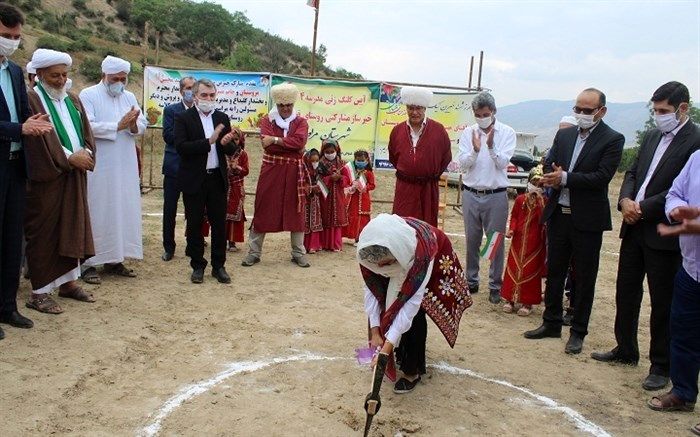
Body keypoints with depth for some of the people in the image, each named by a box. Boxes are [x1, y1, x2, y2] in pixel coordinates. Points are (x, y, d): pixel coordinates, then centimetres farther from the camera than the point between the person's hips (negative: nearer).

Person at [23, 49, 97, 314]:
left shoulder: (72, 100, 15)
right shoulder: (31, 100, -8)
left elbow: (86, 131, 11)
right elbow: (39, 139, -16)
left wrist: (85, 153, -8)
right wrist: (70, 158, -14)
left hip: (75, 176, 7)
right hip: (46, 178, -7)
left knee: (72, 228, 11)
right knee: (44, 232, -2)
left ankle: (68, 282, 22)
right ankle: (39, 292, 5)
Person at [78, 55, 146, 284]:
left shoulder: (129, 97, 13)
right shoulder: (88, 95, -3)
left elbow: (143, 126, 7)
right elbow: (87, 126, -16)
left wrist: (133, 126, -15)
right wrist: (119, 125, -17)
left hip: (125, 168, 6)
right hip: (98, 167, -5)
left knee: (123, 211, 7)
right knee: (96, 213, -3)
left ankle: (114, 259, 16)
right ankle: (89, 263, 4)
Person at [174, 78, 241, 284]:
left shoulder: (222, 118, 9)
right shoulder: (183, 118, -3)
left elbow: (230, 151, 7)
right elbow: (181, 147, -16)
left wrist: (228, 143, -16)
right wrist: (208, 141, -22)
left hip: (218, 179, 3)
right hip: (194, 180, -3)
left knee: (219, 224, 6)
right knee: (194, 224, 6)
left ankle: (218, 266, 18)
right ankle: (197, 266, 19)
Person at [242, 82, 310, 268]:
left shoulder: (301, 122, 5)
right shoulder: (267, 120, 4)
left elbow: (300, 141, -15)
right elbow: (267, 145, -12)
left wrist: (275, 139, -16)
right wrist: (292, 146, -14)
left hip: (294, 173, 1)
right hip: (271, 171, 0)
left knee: (296, 211, 6)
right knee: (263, 210, 2)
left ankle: (298, 253, 17)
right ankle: (254, 252, 12)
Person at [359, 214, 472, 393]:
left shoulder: (421, 250, -46)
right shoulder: (368, 248, -35)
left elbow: (412, 301, -44)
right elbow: (371, 289, -25)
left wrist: (387, 346, -46)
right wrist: (375, 331, -30)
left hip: (434, 261, -4)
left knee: (414, 313, -15)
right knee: (388, 305, -5)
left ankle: (413, 370, 1)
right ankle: (402, 354, 18)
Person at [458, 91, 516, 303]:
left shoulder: (507, 132, -2)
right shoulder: (468, 133, 3)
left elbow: (503, 163, -11)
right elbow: (463, 164, -4)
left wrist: (491, 146, -27)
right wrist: (475, 150, -23)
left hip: (496, 196, -2)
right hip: (471, 194, 2)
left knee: (496, 242, 4)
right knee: (471, 240, 11)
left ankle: (495, 286, 15)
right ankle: (471, 281, 24)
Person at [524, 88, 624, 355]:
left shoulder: (612, 140, -6)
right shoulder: (563, 135, 10)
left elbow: (602, 177, -16)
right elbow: (549, 166, 8)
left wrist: (565, 178, -20)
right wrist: (554, 179, -15)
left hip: (587, 219, -5)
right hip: (558, 214, 5)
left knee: (584, 277, 6)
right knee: (554, 271, 14)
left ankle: (578, 332, 18)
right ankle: (551, 323, 27)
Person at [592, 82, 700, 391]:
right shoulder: (652, 136, 12)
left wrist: (643, 209, -17)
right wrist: (625, 200, -5)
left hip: (664, 235, -7)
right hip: (634, 228, 7)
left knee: (663, 303, 5)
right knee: (626, 292, 16)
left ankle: (661, 366, 19)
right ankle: (625, 350, 34)